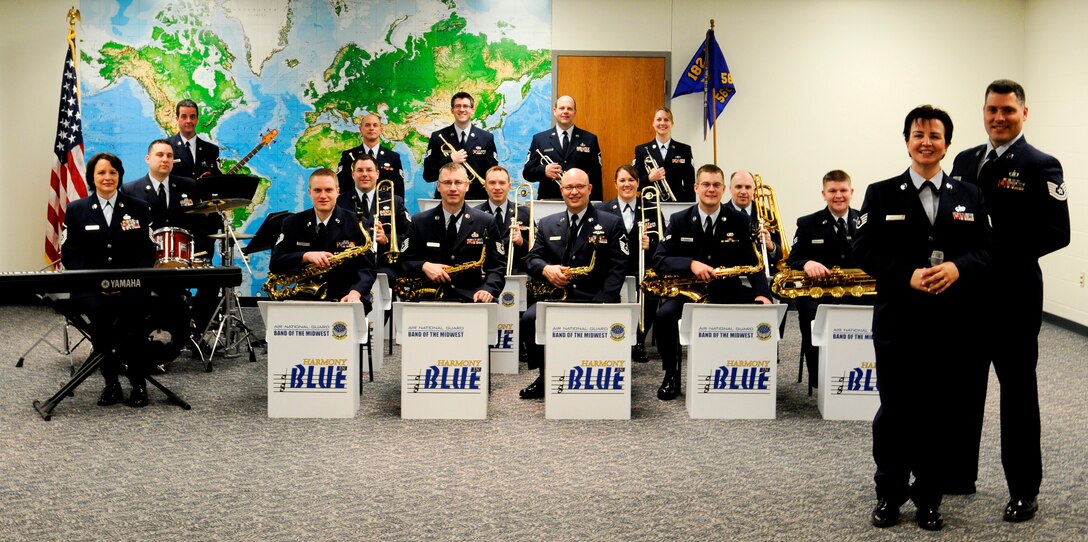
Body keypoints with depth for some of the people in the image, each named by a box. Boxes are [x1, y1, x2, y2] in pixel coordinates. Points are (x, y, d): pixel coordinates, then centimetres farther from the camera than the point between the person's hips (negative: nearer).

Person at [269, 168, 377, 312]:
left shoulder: (355, 224, 2)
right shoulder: (293, 223, 10)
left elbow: (366, 267, -4)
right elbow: (275, 263, 2)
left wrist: (355, 293, -24)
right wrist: (306, 256, -16)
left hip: (344, 299, -1)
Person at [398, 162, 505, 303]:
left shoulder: (486, 222, 7)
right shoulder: (419, 222, 9)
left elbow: (497, 266, 6)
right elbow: (403, 263, 11)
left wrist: (488, 290, -14)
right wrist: (424, 266, -11)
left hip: (471, 298, 0)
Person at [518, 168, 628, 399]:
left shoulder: (611, 223, 6)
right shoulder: (547, 224, 16)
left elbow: (617, 269, -1)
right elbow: (532, 258, 12)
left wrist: (601, 305, -15)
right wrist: (546, 269, -14)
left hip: (594, 299, -3)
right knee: (529, 319, -26)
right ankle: (546, 377, -3)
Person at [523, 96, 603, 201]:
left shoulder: (589, 139, 8)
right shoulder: (539, 139, 9)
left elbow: (596, 176, 5)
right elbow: (527, 172, 6)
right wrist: (544, 170, -15)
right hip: (548, 201, 0)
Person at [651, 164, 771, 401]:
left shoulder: (739, 221, 4)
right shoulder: (679, 220, 1)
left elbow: (752, 262, 2)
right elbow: (658, 260, -7)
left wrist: (762, 293, -16)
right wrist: (691, 264, -24)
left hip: (727, 290, 1)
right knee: (665, 313, -32)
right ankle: (672, 375, -7)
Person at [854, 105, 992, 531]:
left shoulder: (969, 196, 10)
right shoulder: (881, 194, 4)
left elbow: (986, 250, 3)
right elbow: (864, 251, -4)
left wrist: (957, 268, -18)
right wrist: (908, 276, -18)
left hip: (952, 324, 1)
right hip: (898, 322, -1)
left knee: (938, 412, 7)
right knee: (895, 410, 5)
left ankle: (928, 497, 21)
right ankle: (889, 495, 20)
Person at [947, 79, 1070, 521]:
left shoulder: (1041, 166, -7)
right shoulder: (964, 161, 11)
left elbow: (1057, 232, -13)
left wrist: (1002, 252, -21)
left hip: (1013, 297, -5)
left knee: (1018, 392, 5)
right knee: (963, 386, 13)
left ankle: (1024, 490, 16)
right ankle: (958, 474, 27)